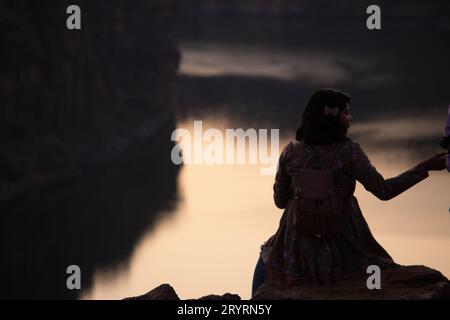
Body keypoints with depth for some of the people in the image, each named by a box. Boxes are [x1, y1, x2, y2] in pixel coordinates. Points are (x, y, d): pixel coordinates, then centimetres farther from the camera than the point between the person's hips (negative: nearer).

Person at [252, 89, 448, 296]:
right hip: (342, 252, -2)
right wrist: (425, 168, -5)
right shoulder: (348, 151, -13)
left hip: (298, 251, 2)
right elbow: (384, 190, -11)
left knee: (267, 256, 35)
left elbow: (280, 201, 3)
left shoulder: (290, 152, -5)